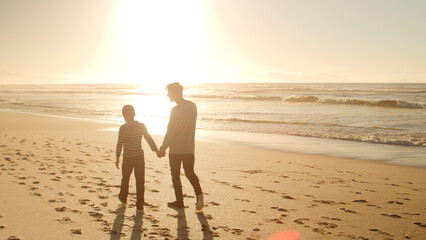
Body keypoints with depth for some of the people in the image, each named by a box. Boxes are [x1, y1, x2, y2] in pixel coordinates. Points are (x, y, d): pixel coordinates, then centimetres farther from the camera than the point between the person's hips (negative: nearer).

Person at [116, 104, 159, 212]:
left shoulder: (123, 128, -11)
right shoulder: (141, 126, -1)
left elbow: (119, 144, -11)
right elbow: (149, 139, 4)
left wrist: (118, 158, -4)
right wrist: (157, 151, 13)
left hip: (127, 158, -2)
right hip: (139, 156, 2)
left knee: (125, 178, 20)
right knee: (140, 181, 5)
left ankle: (123, 197, 40)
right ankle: (140, 205, 3)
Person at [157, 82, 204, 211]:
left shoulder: (175, 110, -18)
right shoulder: (192, 106, 2)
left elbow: (170, 132, -16)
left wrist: (162, 149, -8)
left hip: (176, 149, -6)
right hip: (189, 148, 6)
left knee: (175, 175, 10)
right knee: (190, 172, 17)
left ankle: (179, 201, 17)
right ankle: (199, 194, -5)